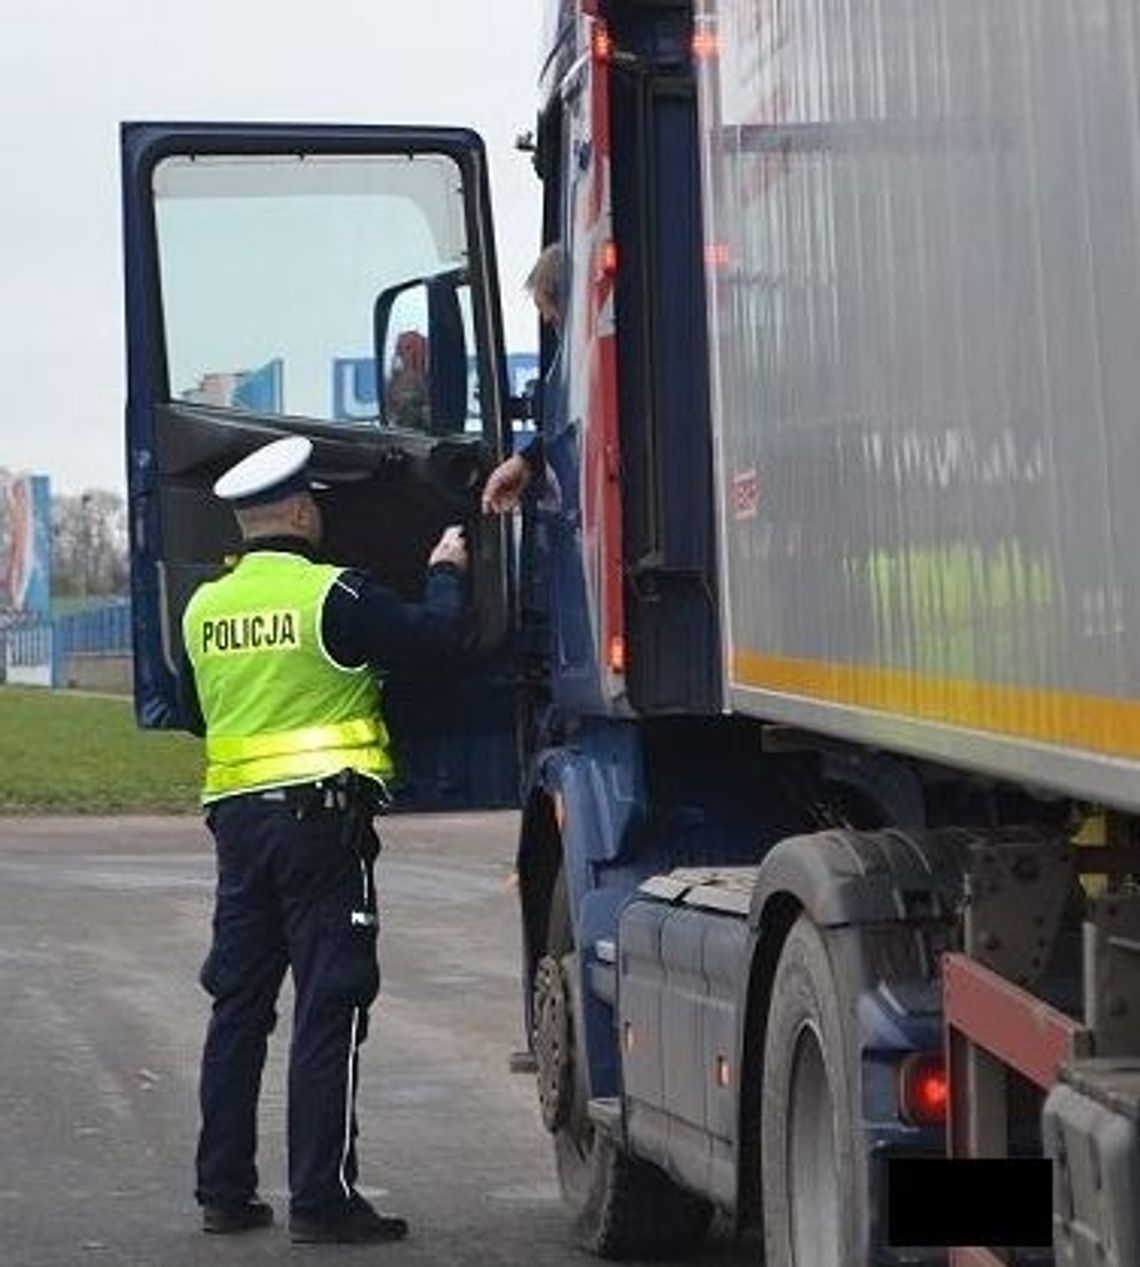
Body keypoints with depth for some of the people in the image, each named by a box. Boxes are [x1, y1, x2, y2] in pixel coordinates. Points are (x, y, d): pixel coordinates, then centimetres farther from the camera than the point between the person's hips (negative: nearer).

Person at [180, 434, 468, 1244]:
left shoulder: (204, 608, 9)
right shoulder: (329, 595, -10)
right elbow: (433, 641, -11)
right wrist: (446, 572, 7)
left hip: (237, 814, 6)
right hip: (323, 814, -6)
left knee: (238, 1006, 12)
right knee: (329, 1011, -3)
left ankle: (224, 1190, 16)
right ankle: (322, 1198, -5)